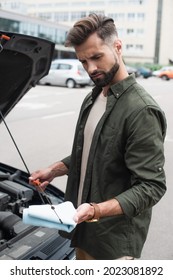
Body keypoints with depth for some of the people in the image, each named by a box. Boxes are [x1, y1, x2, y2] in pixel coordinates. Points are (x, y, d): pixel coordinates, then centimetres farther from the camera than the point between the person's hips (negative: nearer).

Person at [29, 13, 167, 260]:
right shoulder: (92, 99, 7)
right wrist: (54, 170, 8)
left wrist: (96, 210, -31)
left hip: (114, 240, -7)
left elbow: (151, 187, -23)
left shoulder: (142, 111, -22)